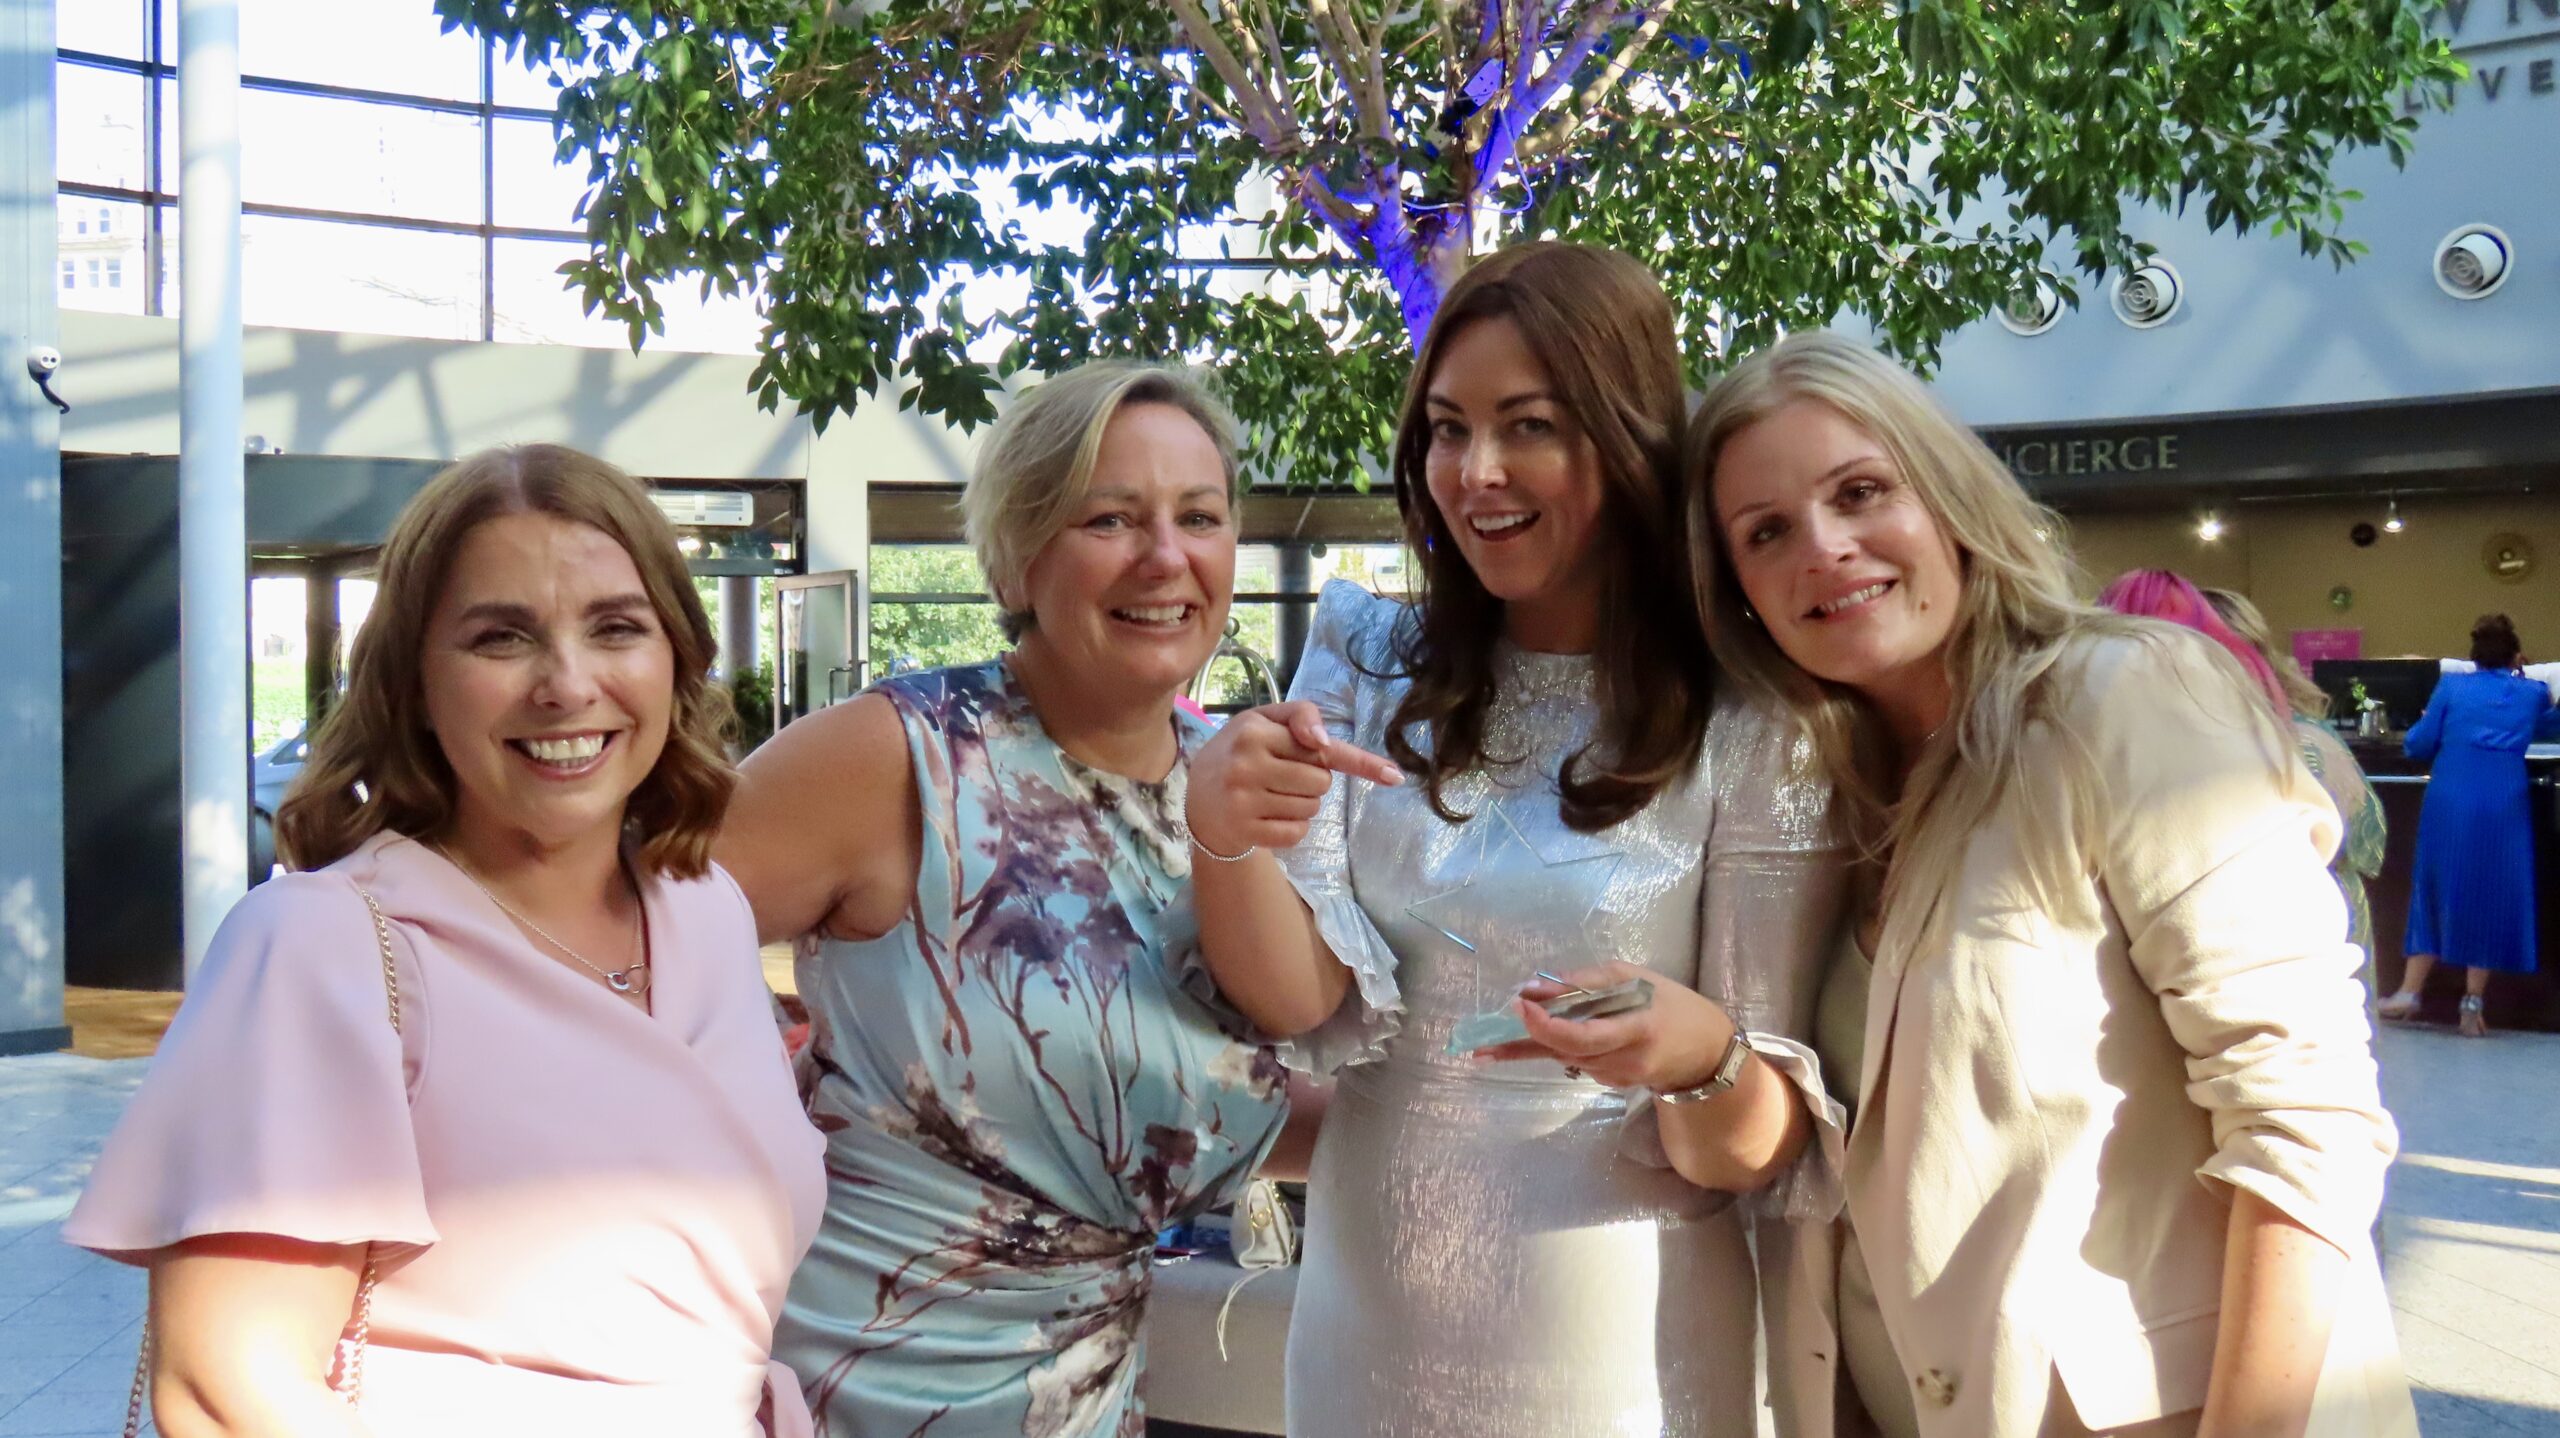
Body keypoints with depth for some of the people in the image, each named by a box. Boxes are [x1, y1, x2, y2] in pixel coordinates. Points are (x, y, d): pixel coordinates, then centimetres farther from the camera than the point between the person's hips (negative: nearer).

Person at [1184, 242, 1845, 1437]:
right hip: (1361, 1333, 3)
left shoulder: (1746, 730, -10)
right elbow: (1296, 999, -11)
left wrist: (1701, 1060, -31)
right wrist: (1225, 835, -31)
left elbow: (1756, 1152, -9)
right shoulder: (1367, 668, -1)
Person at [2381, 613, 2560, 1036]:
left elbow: (2418, 745, 4)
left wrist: (2435, 728, 26)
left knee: (2437, 887, 9)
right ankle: (2473, 1004, 5)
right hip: (2504, 802, 0)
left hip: (2450, 799, 0)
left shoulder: (2452, 686, 6)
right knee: (2492, 895, 6)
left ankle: (2410, 992, 8)